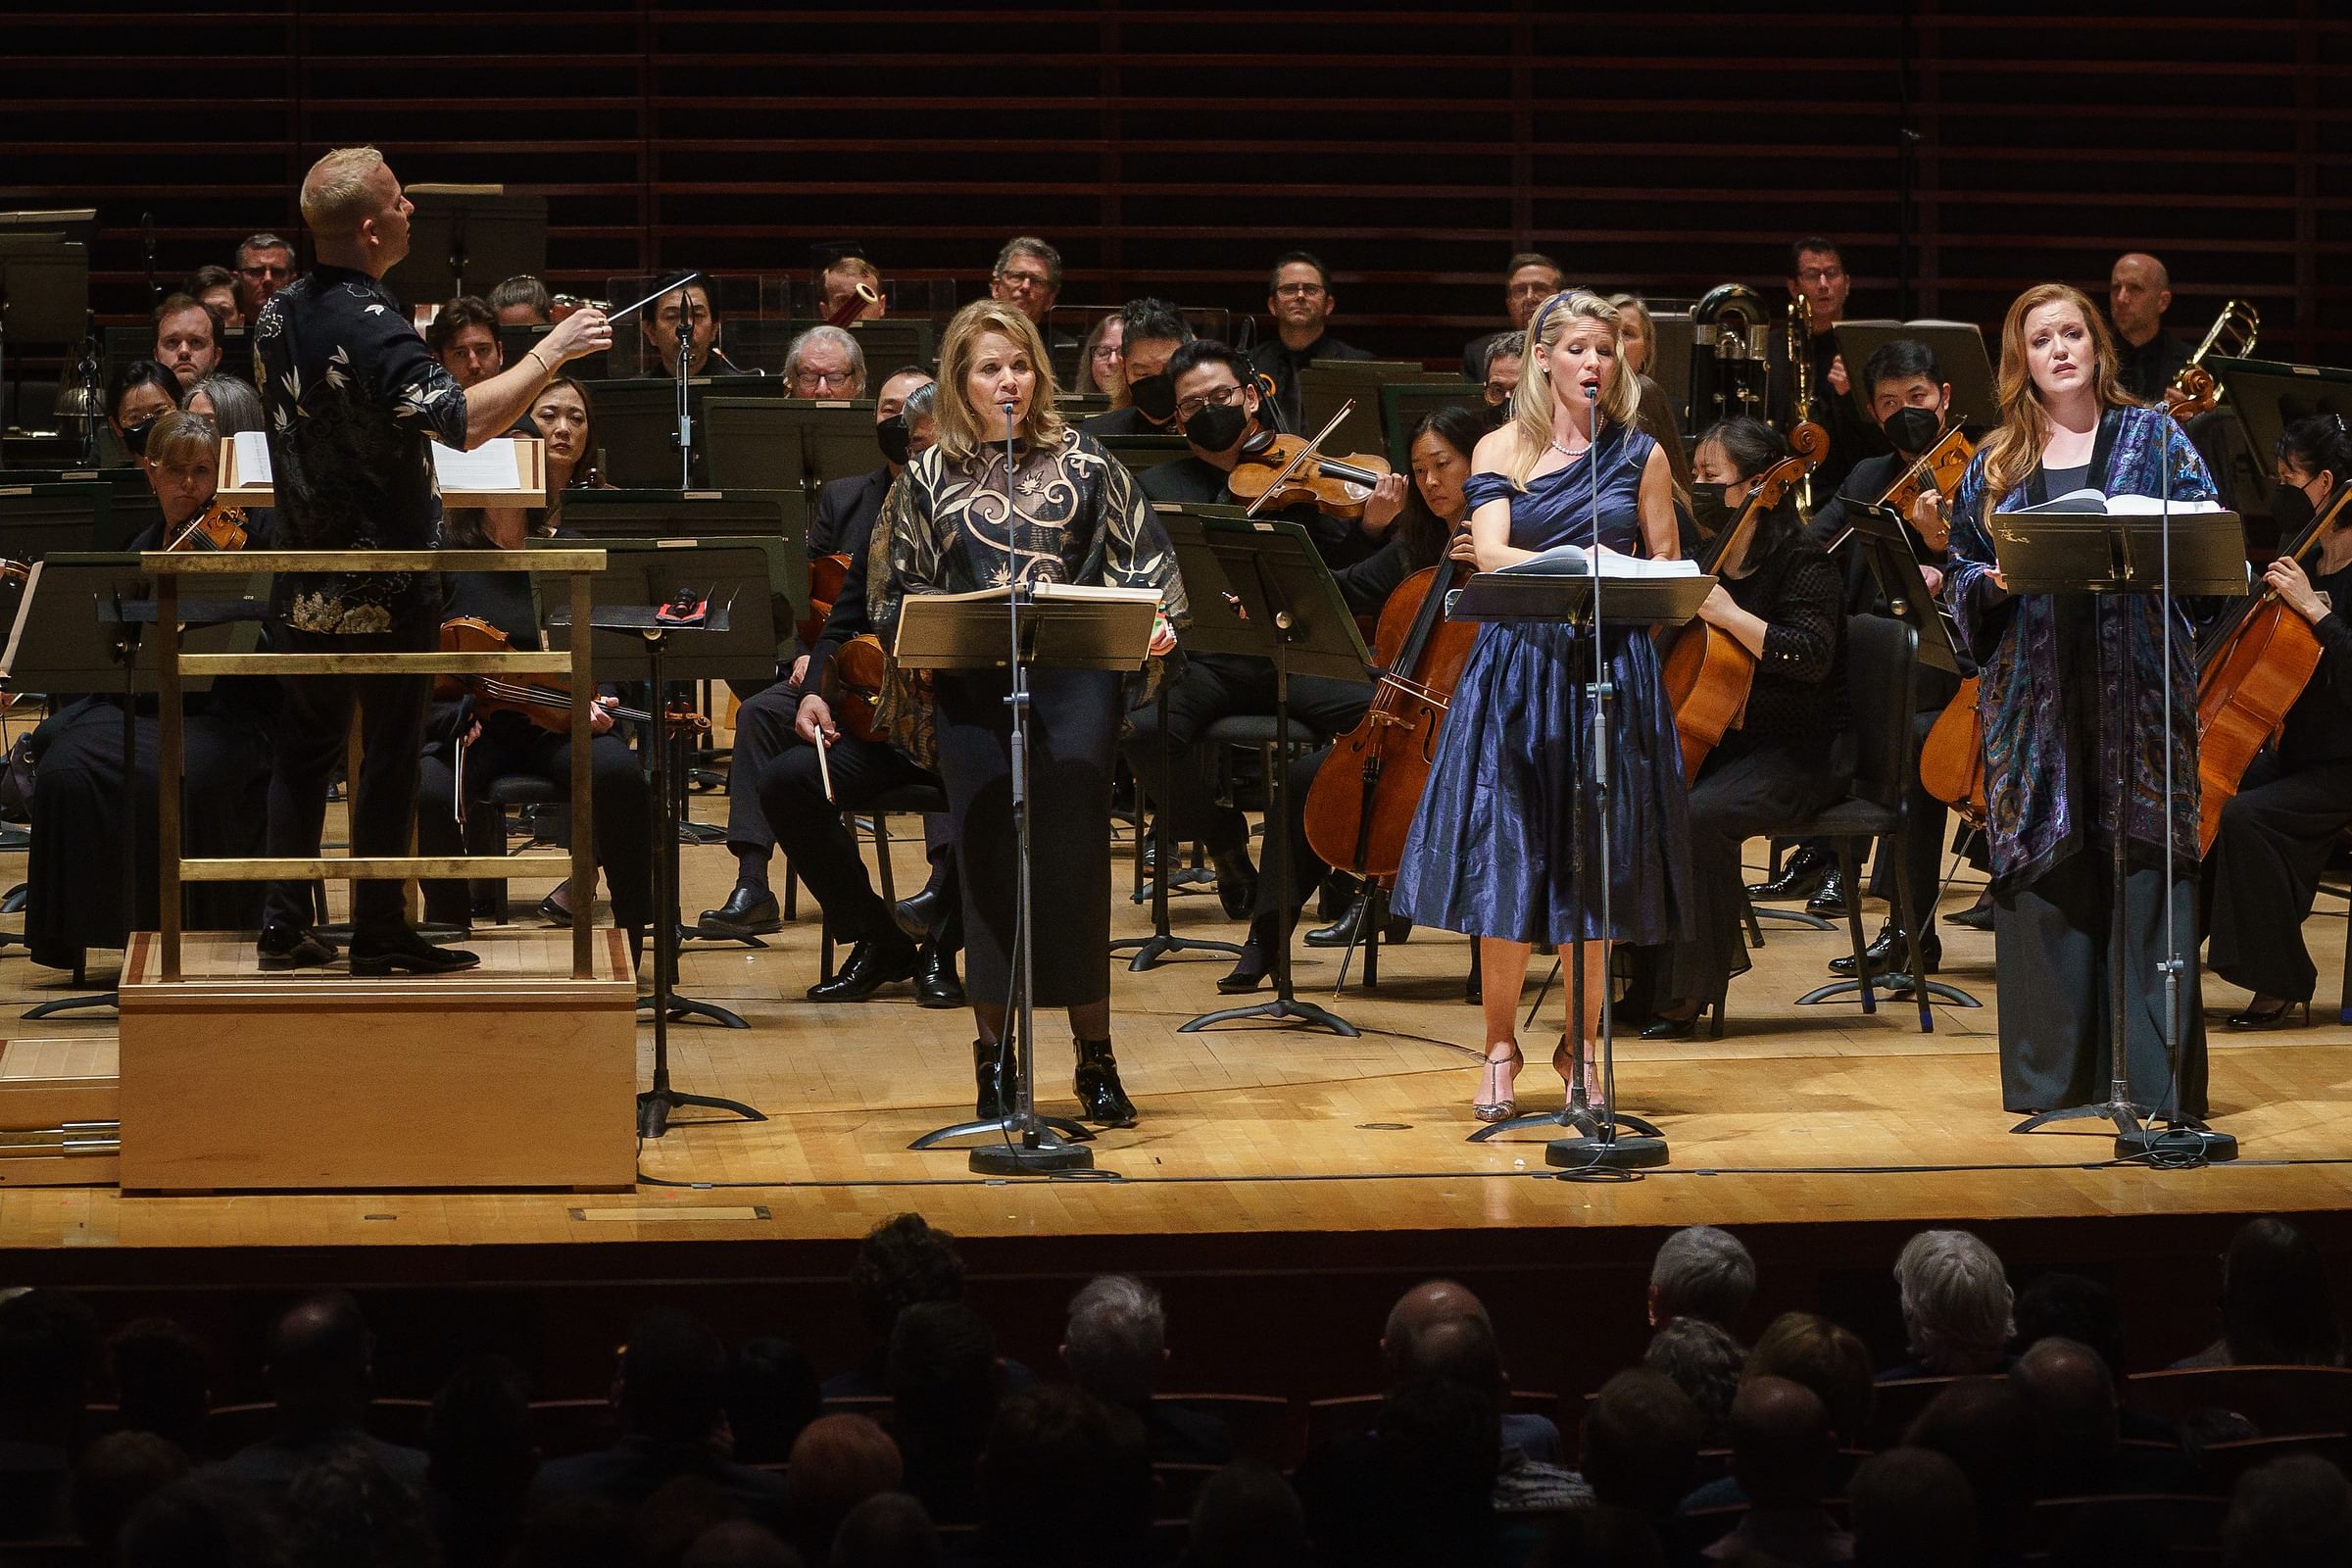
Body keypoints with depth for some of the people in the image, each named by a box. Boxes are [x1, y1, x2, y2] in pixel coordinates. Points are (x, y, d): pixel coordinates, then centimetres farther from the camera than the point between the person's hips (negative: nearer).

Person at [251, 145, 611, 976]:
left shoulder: (279, 314, 4)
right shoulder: (373, 327, -23)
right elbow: (465, 421, -34)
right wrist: (553, 350, -26)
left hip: (306, 584, 7)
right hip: (384, 588, -7)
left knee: (304, 746, 14)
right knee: (390, 755, 2)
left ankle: (284, 923, 15)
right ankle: (378, 932, 7)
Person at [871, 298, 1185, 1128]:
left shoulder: (1084, 462, 9)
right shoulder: (929, 478, 11)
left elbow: (1142, 561, 9)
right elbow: (901, 592, 13)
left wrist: (1157, 621, -8)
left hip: (1074, 683, -1)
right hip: (972, 693, 1)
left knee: (1075, 857, -5)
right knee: (987, 862, 1)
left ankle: (1095, 1055, 3)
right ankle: (995, 1051, 12)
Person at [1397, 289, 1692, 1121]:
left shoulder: (1640, 454, 7)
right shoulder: (1502, 450, 5)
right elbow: (1490, 556, -9)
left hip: (1611, 673, 1)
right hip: (1517, 670, -1)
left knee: (1597, 871, 1)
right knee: (1507, 865, -3)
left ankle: (1580, 1047, 14)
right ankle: (1501, 1046, 10)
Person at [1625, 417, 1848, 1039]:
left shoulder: (1800, 564, -9)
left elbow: (1810, 656, -23)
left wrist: (1730, 616, -29)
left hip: (1796, 754, -8)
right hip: (1715, 743, 8)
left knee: (1700, 815, -33)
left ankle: (1688, 992, -21)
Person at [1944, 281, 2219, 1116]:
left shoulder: (2152, 436, 7)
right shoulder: (1996, 462, 13)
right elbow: (1964, 574, 14)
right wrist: (1994, 581, -7)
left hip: (2135, 682, -2)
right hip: (2036, 692, 2)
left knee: (2148, 873, -6)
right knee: (2042, 877, 2)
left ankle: (2161, 1076, -3)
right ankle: (2052, 1072, 9)